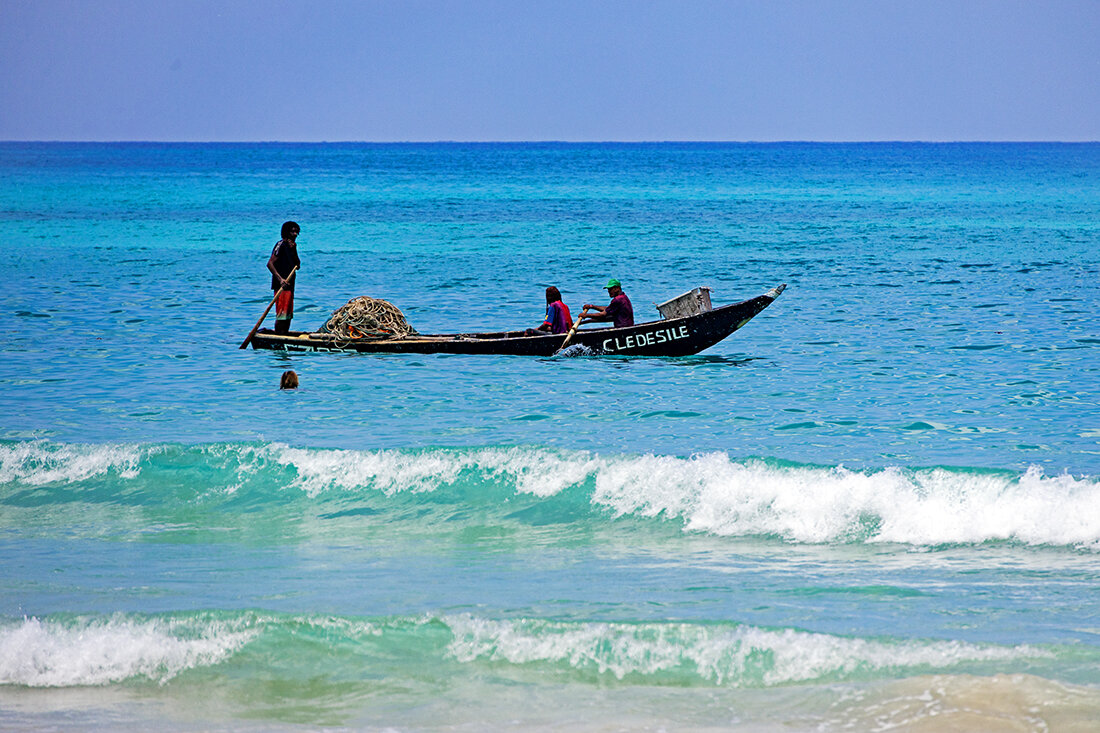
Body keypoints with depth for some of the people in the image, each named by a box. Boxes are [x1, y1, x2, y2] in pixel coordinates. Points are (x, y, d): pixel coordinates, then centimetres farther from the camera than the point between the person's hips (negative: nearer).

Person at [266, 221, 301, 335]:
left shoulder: (291, 246, 17)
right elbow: (270, 264, -17)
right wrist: (280, 279, -25)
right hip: (281, 286, -9)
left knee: (288, 315, 13)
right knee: (281, 314, -13)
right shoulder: (281, 245, -9)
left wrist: (294, 250, -1)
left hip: (289, 285, 9)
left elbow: (298, 266, 12)